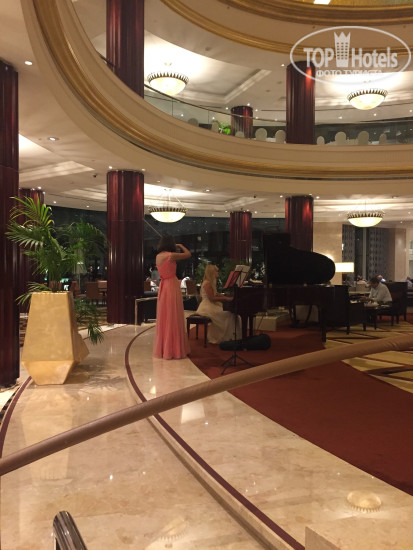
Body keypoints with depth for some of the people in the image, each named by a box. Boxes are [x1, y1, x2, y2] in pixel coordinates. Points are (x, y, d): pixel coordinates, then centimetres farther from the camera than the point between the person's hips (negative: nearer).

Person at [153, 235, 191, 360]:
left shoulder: (158, 256, 7)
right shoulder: (171, 255, -14)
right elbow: (188, 254, -4)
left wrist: (177, 248, 19)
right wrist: (180, 245, 13)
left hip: (162, 287, 7)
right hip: (172, 286, -7)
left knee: (163, 318, 14)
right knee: (173, 319, -1)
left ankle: (162, 349, 22)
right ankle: (173, 349, 4)